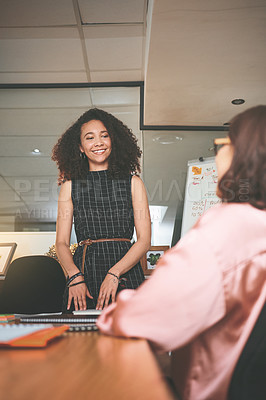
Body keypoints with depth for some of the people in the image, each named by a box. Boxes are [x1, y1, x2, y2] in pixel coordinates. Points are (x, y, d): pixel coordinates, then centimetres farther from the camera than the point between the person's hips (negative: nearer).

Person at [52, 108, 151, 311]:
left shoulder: (133, 182, 7)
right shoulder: (70, 185, 10)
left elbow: (144, 240, 1)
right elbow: (61, 242, 7)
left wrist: (114, 274, -13)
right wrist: (75, 277, -11)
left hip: (125, 270, 0)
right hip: (85, 270, 1)